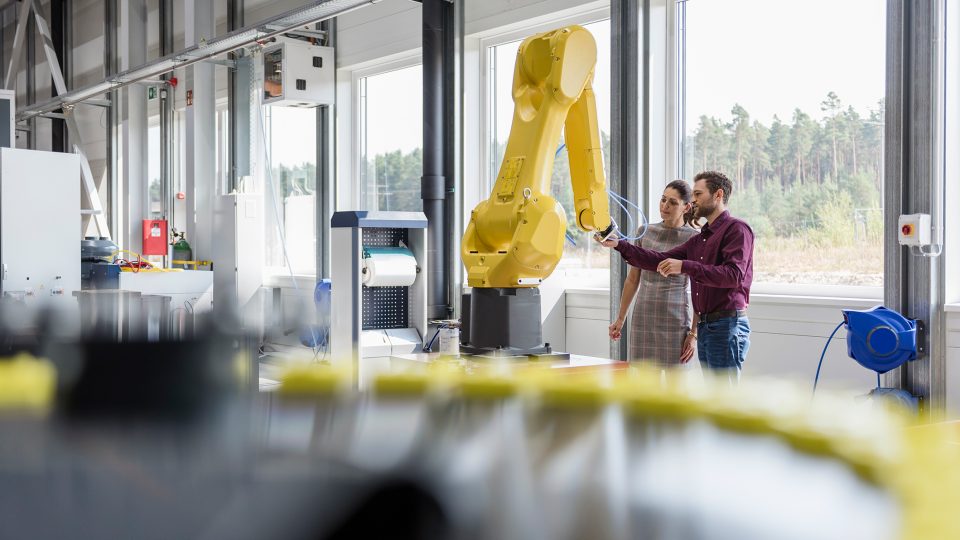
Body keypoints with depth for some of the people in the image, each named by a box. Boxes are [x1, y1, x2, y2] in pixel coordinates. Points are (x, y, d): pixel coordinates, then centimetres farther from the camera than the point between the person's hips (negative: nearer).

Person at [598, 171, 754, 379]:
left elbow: (734, 275, -20)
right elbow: (662, 261, 15)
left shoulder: (737, 229, -7)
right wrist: (618, 244, 8)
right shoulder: (700, 239, 19)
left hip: (727, 325, -9)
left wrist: (685, 266, -25)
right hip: (705, 327, 9)